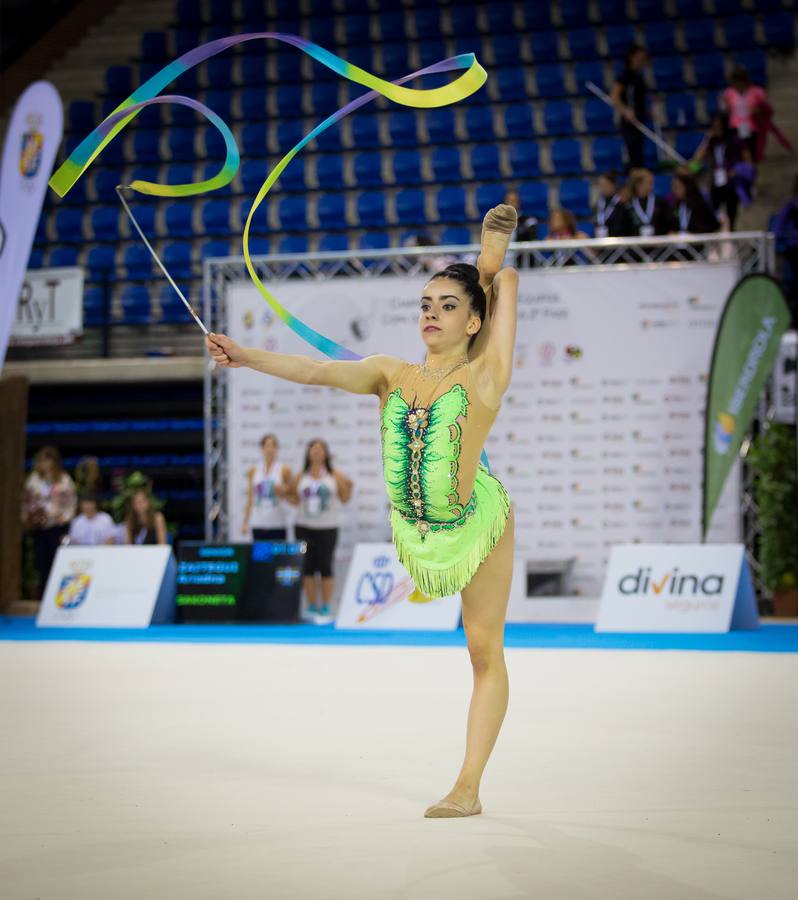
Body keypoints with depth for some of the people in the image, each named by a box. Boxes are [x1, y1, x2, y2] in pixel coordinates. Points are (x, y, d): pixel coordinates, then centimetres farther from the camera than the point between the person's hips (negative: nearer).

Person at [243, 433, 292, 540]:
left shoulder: (284, 470, 2)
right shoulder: (253, 471, 8)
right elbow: (250, 499, 11)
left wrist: (283, 492, -15)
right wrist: (245, 522, 6)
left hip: (277, 523, -2)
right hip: (258, 524, 2)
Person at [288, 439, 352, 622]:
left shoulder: (335, 475, 2)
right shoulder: (301, 477, 9)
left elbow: (345, 499, 3)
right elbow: (295, 499, 15)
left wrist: (348, 487, -16)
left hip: (327, 528, -2)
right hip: (304, 527, 2)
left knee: (325, 567, -3)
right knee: (308, 567, 1)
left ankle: (326, 608, 3)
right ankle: (312, 607, 9)